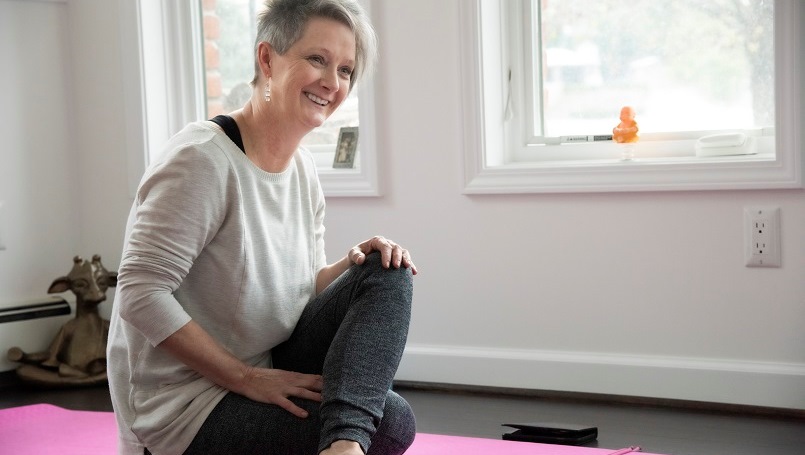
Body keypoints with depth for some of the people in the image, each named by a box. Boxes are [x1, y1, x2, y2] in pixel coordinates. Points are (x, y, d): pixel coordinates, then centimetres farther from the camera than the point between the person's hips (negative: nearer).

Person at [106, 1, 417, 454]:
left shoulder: (303, 168, 5)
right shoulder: (204, 158, -20)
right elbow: (141, 295, -23)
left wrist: (354, 264, -9)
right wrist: (247, 378, -20)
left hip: (268, 371, 9)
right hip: (185, 404, -9)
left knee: (388, 275, -11)